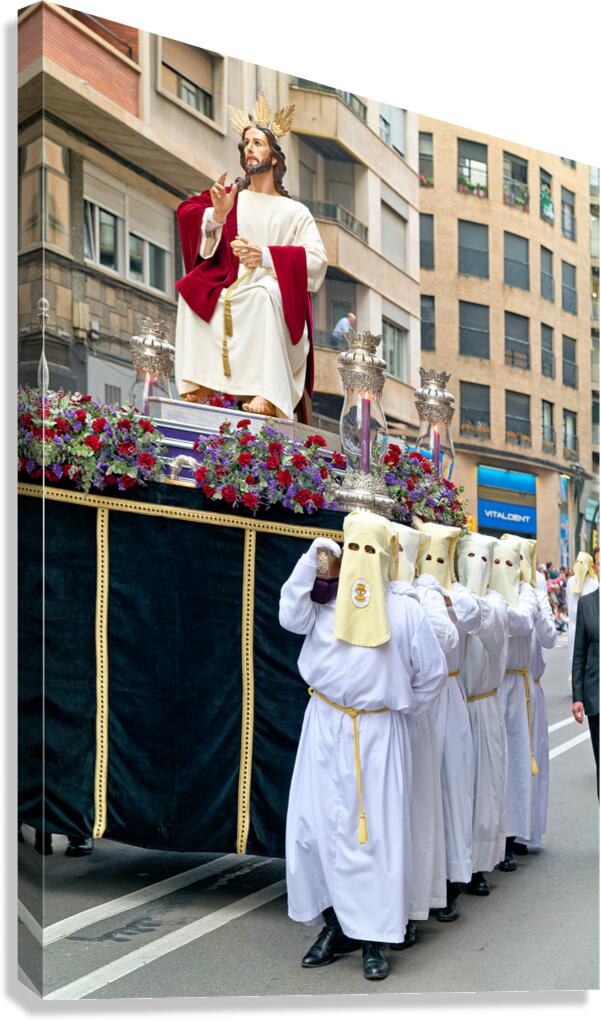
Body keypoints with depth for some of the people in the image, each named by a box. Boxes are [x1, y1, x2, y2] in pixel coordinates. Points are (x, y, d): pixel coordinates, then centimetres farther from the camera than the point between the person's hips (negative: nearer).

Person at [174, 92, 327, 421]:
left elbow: (316, 260, -5)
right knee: (193, 292, -26)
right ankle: (197, 386, -30)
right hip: (228, 291, 3)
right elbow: (188, 214, -3)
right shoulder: (230, 198, 14)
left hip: (276, 298, -3)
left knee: (264, 295, -36)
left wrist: (265, 256, -19)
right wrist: (216, 216, -26)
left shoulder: (295, 212, 10)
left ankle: (269, 396, -43)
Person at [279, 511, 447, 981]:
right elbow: (291, 617, -15)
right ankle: (337, 924, 21)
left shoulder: (404, 608, -2)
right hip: (326, 729, 2)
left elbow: (433, 671, 5)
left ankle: (374, 936, 13)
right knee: (317, 823, 4)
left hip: (379, 734, -2)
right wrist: (310, 562, -15)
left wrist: (404, 708, 9)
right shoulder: (327, 603, 4)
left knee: (377, 829, 0)